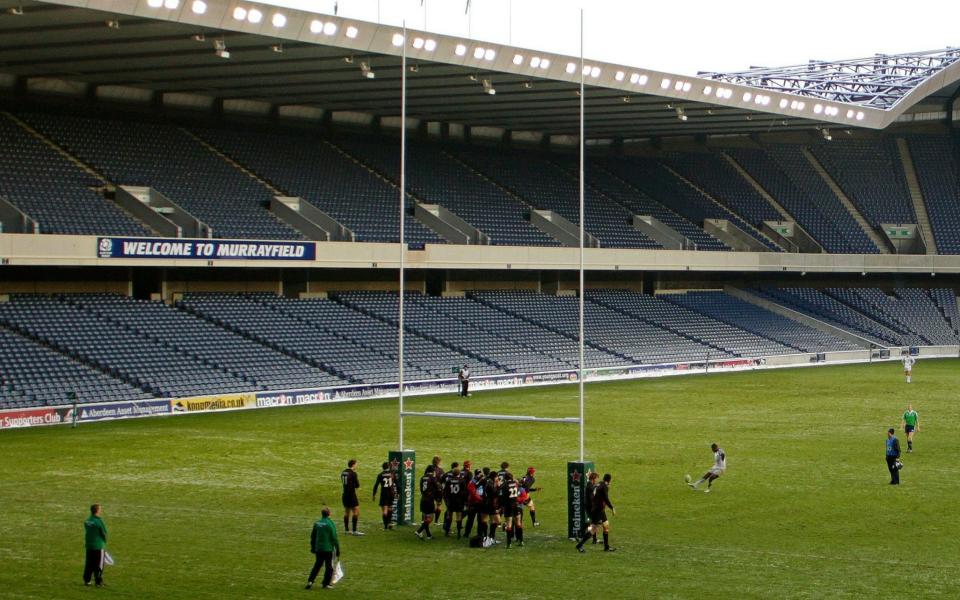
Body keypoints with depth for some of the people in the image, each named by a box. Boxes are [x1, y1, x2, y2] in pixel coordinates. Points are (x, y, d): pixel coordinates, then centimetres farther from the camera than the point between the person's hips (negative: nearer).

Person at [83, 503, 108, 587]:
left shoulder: (87, 521, 3)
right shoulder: (99, 521, -16)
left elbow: (86, 532, 7)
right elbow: (104, 533, -10)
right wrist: (104, 542, 7)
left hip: (89, 546, 6)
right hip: (99, 546, -6)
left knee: (89, 564, 15)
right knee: (98, 565, 2)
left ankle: (86, 580, 19)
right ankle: (98, 582, 4)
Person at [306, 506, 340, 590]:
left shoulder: (317, 523, 3)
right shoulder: (331, 524, -13)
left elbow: (312, 537, 12)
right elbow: (334, 538, -11)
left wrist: (313, 548, 24)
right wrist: (338, 550, -4)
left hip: (318, 549, 5)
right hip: (328, 549, -5)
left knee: (317, 565, 15)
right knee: (329, 567, 7)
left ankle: (310, 581, 4)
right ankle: (326, 583, 8)